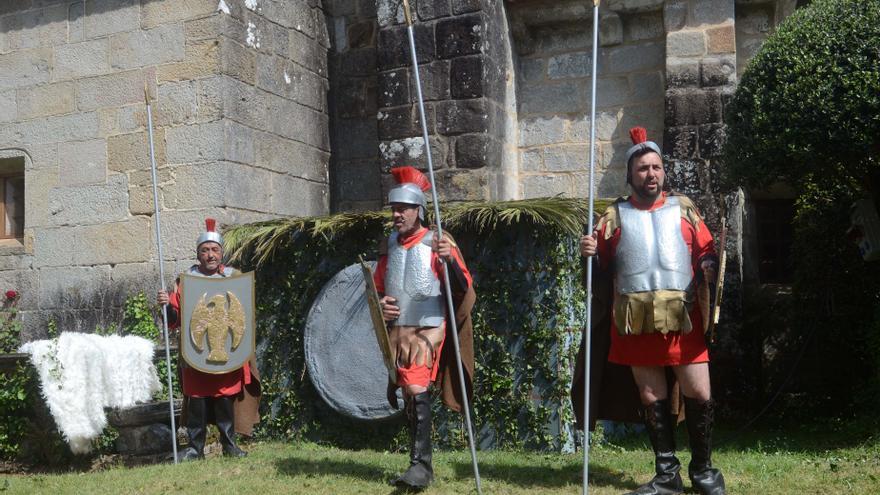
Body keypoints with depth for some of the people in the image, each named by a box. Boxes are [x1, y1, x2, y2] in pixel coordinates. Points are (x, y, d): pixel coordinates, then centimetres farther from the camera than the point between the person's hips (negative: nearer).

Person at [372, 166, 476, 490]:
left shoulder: (437, 243, -7)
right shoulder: (389, 246, 10)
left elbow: (464, 289, -15)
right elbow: (378, 288, 21)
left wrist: (450, 259, -32)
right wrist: (380, 304, -2)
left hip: (427, 330, -6)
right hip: (396, 332, 7)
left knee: (417, 390, -21)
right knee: (407, 393, 13)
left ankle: (420, 465, -18)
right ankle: (422, 464, 26)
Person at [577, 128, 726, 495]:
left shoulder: (683, 208, 11)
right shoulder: (614, 216, 9)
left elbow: (706, 252, 11)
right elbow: (602, 269, 10)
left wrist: (708, 268, -10)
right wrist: (590, 256, -11)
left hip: (682, 318, 0)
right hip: (636, 322, 0)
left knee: (698, 393, 0)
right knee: (651, 397, 7)